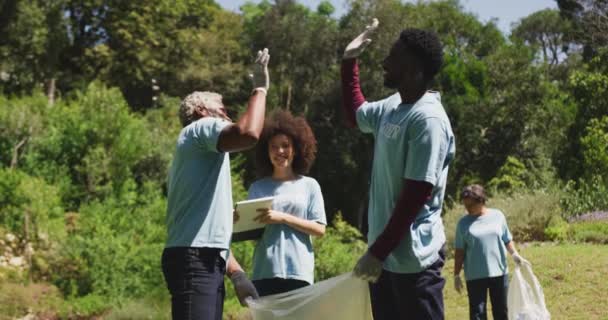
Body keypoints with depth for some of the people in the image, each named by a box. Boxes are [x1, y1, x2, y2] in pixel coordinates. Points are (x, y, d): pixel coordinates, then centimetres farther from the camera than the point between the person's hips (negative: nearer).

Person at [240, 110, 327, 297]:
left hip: (299, 273, -1)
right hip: (265, 273, 1)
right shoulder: (257, 188, 11)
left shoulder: (309, 185, 8)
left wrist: (283, 218, -10)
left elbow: (320, 229, 1)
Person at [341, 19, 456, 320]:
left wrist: (378, 251, -18)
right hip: (385, 254, 9)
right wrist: (349, 61, 24)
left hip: (413, 259, -9)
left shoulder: (428, 119, -17)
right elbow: (354, 113, 34)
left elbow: (415, 196, -20)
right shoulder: (391, 107, 10)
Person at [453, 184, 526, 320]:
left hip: (499, 272, 2)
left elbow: (507, 240, 12)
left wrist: (514, 254, -6)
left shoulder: (497, 216, 3)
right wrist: (457, 275, -1)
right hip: (475, 276, -2)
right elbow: (459, 251, 1)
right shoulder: (463, 223, -1)